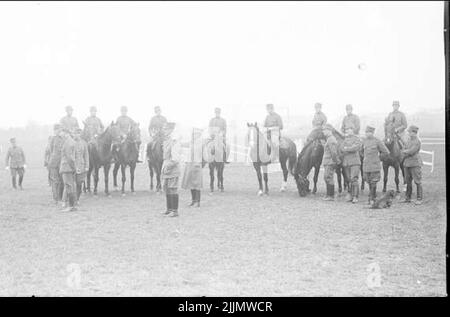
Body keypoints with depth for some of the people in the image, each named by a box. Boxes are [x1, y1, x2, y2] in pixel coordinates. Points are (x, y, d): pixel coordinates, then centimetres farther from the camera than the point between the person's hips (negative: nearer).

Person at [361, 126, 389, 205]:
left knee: (373, 183, -6)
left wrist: (378, 155, 6)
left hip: (375, 166, -5)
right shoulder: (364, 141, 7)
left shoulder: (377, 141, -7)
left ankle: (372, 199, -1)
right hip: (366, 165, 5)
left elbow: (386, 152, -2)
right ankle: (373, 198, 19)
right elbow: (362, 151, 26)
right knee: (369, 183, 8)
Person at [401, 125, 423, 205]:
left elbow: (411, 151, -19)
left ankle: (419, 199, 1)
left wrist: (405, 151, -2)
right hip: (407, 164, 8)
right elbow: (403, 152, 12)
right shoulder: (409, 139, 12)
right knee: (408, 181, 12)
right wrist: (407, 153, -8)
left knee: (417, 182, -4)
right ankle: (408, 198, 19)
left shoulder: (417, 142, -12)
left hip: (415, 164, -8)